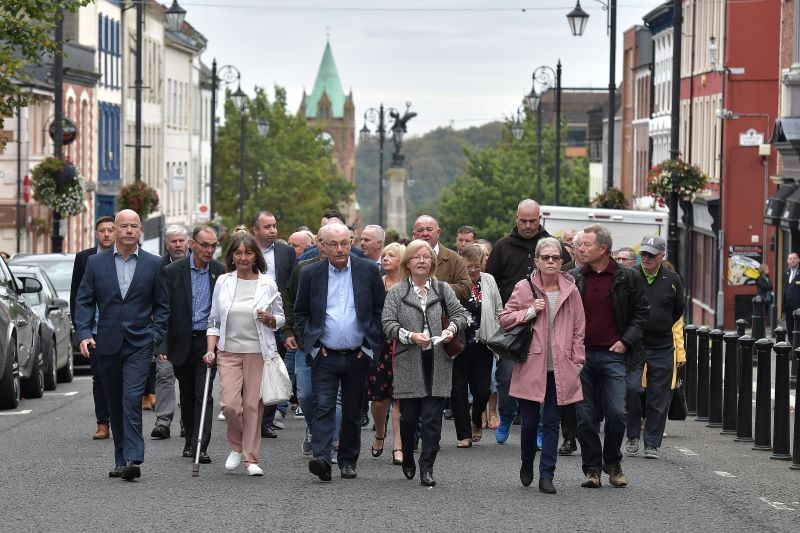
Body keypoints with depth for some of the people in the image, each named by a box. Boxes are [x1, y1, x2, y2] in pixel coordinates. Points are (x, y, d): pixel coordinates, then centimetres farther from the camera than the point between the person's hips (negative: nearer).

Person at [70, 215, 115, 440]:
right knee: (99, 377, 3)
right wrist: (78, 325, 2)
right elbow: (75, 294, 9)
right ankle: (103, 424, 7)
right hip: (94, 329, 1)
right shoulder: (84, 258, 6)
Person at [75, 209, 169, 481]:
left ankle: (132, 459, -21)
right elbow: (84, 301, 5)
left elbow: (162, 305, 7)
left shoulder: (153, 264, 2)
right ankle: (121, 459, 19)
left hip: (139, 344, -3)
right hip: (107, 344, 3)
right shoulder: (96, 262, 4)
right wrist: (84, 333, -8)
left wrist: (156, 335, -5)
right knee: (115, 405, 10)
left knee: (132, 400, -16)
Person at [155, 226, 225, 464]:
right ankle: (190, 441, 28)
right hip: (181, 342, 0)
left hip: (208, 340, 0)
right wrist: (161, 345, -15)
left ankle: (200, 447, -11)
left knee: (204, 394, -9)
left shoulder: (220, 271, 1)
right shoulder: (173, 272, -6)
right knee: (187, 395, 13)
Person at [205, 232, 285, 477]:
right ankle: (236, 447, 15)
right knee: (230, 404, -11)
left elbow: (280, 320, 11)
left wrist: (269, 319, -11)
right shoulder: (223, 282, 7)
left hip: (258, 352, -1)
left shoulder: (267, 283, 4)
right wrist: (210, 350, 1)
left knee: (253, 405, -3)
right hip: (229, 352, 1)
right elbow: (214, 320, 11)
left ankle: (251, 458, 7)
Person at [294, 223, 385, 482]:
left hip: (358, 355, 1)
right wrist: (313, 343, -1)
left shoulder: (368, 270, 1)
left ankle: (348, 461, 21)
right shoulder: (310, 274, 1)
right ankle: (321, 458, -22)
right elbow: (300, 313, 8)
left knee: (353, 412, 9)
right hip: (325, 355, -1)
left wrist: (370, 344, -1)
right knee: (323, 408, -13)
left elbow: (381, 310, 6)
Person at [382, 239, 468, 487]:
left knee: (432, 418, -4)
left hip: (437, 362, 1)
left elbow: (460, 313, 11)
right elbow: (388, 324, -4)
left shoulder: (443, 290, 11)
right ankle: (408, 459, 29)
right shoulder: (396, 292, 4)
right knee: (409, 416, 5)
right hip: (408, 364, -1)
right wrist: (409, 336, -20)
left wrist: (452, 328, -11)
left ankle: (427, 468, 0)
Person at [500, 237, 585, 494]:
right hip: (531, 366, -1)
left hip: (560, 368, 1)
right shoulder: (524, 288, 0)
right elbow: (504, 319, 4)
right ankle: (527, 463, 29)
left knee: (552, 422, 0)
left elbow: (578, 329, 10)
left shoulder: (570, 291, 5)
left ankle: (546, 475, 4)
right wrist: (530, 312, -11)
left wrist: (578, 361, 5)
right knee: (529, 422, 3)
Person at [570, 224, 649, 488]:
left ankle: (613, 464, 14)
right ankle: (592, 468, 12)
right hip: (581, 355, 2)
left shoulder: (628, 278, 2)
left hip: (613, 355, -2)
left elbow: (642, 311, 8)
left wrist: (626, 341, -2)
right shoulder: (573, 278, 6)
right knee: (585, 415, 2)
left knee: (617, 413, -6)